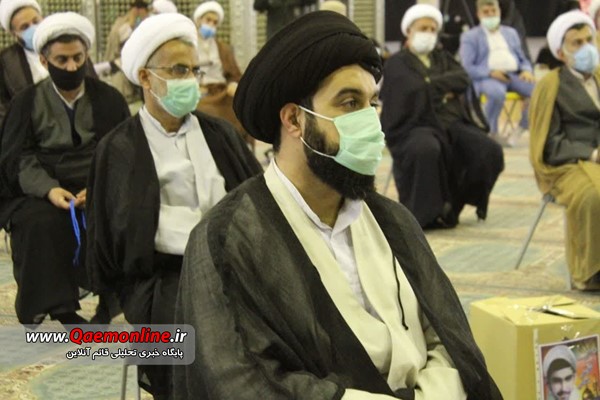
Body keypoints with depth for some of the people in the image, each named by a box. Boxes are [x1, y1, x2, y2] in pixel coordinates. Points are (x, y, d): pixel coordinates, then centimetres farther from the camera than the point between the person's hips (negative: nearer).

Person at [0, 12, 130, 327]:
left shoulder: (108, 99, 9)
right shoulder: (26, 102, 9)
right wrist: (49, 189, -22)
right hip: (40, 193, 0)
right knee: (42, 223, -33)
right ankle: (46, 306, -23)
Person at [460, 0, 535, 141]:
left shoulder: (511, 33, 26)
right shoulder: (470, 36, 12)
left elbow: (523, 60, 25)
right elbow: (467, 67, 1)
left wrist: (527, 71, 0)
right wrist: (490, 72, -15)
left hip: (515, 75, 4)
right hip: (486, 77, -4)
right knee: (497, 92, -41)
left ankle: (522, 128, -6)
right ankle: (492, 132, -19)